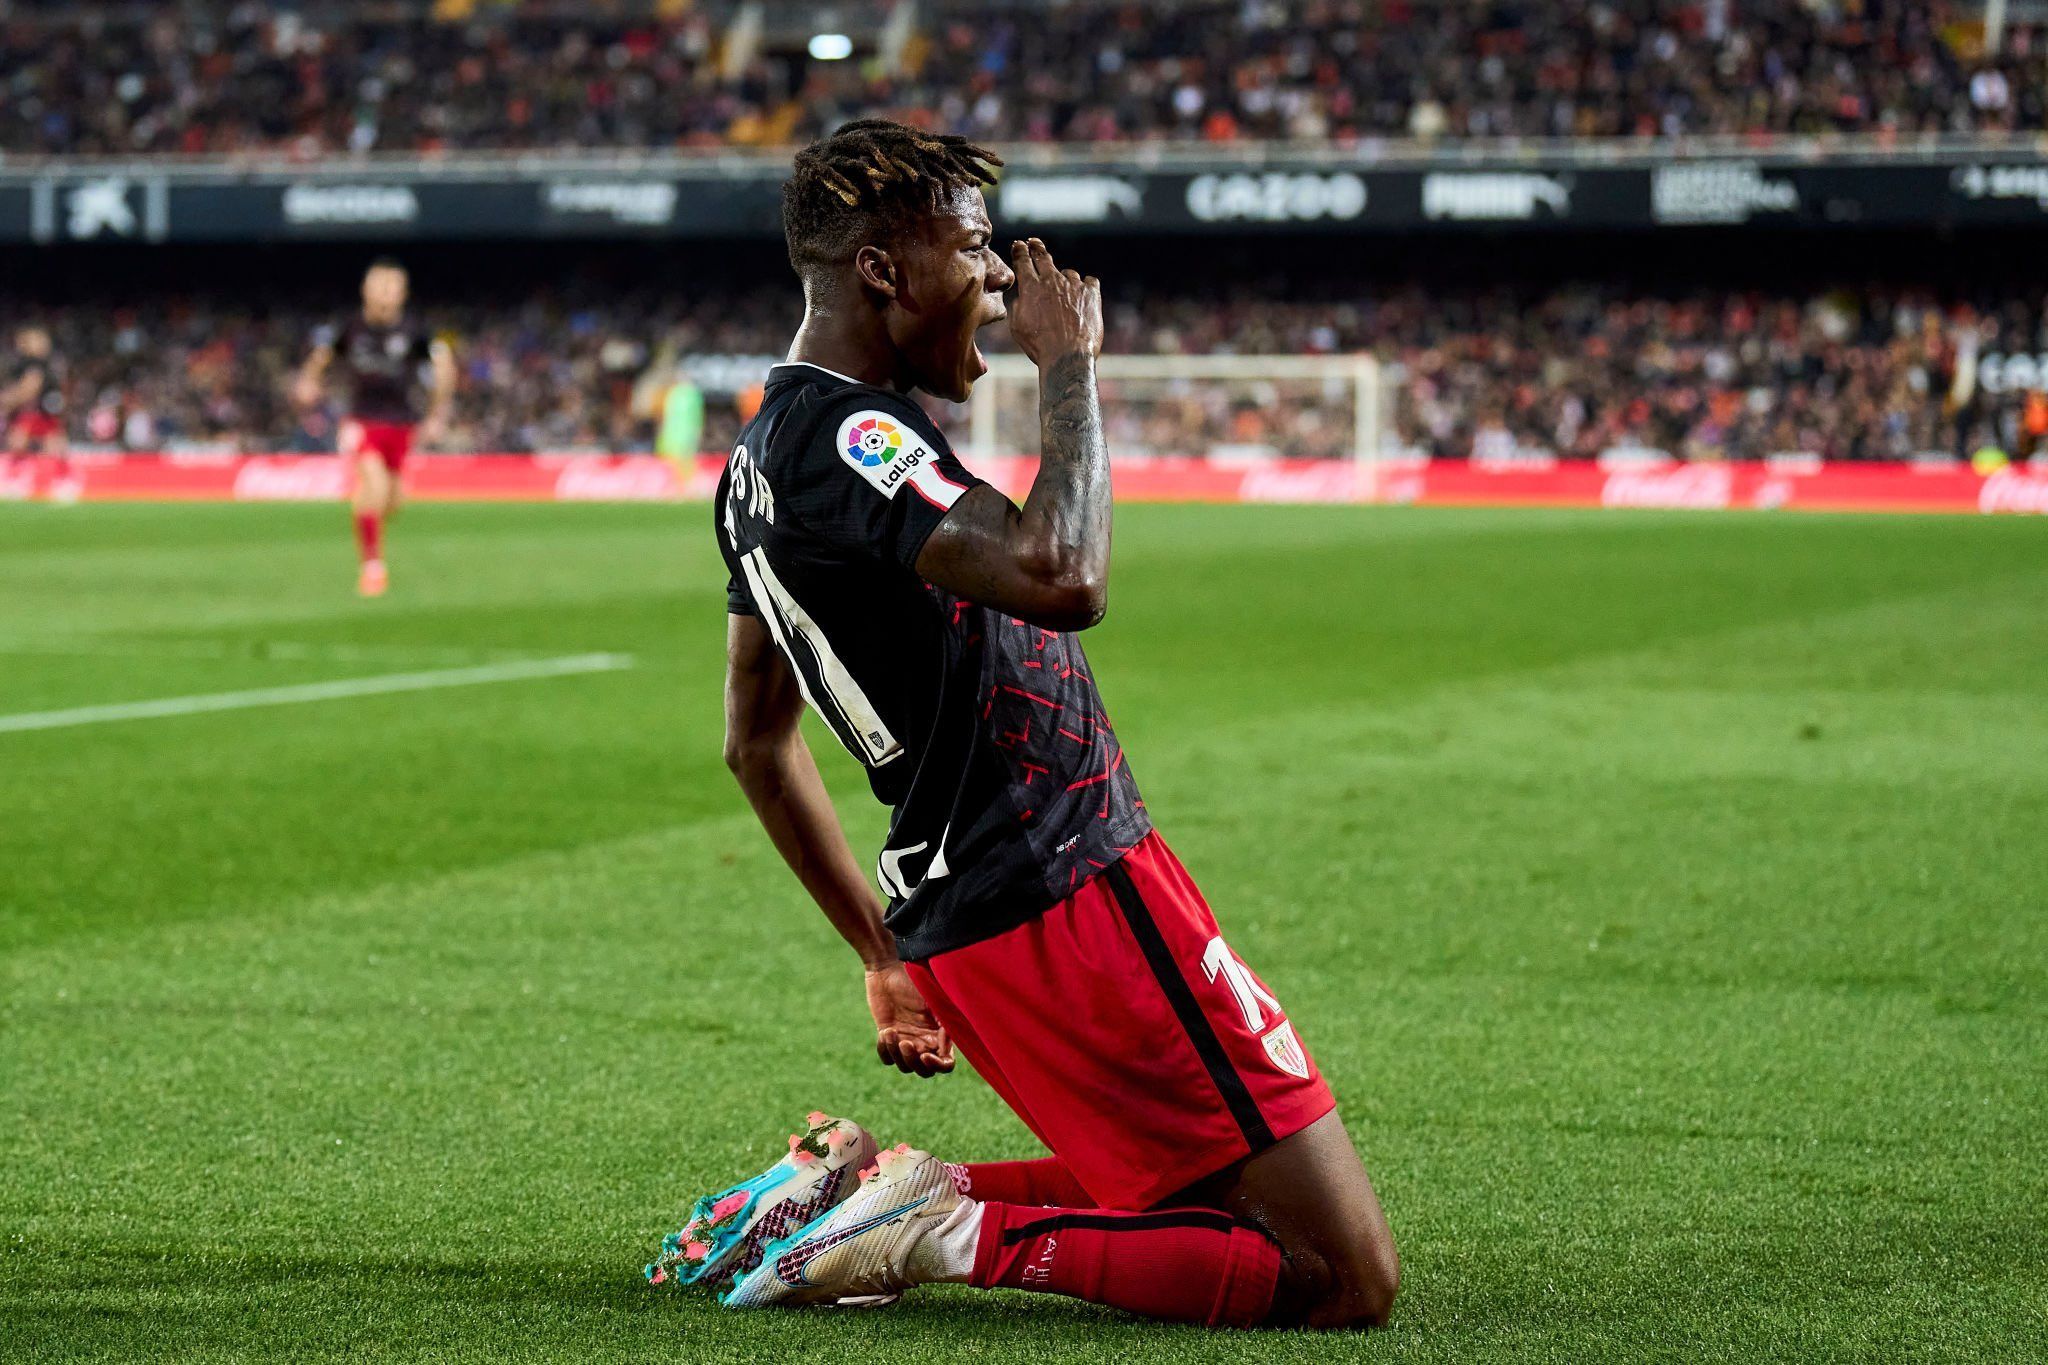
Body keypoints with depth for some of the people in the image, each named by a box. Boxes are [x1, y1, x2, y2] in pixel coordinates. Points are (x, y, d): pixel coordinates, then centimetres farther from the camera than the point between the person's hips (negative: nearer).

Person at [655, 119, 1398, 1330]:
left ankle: (861, 1187, 10)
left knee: (1206, 1201, 22)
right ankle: (954, 1232, -11)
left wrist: (888, 955, 29)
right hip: (1072, 900, -10)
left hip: (953, 916, 10)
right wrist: (1069, 367, -19)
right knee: (1347, 1280, -8)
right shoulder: (849, 435, -17)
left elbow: (757, 746, 24)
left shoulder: (760, 463, 15)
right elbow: (1065, 580, -34)